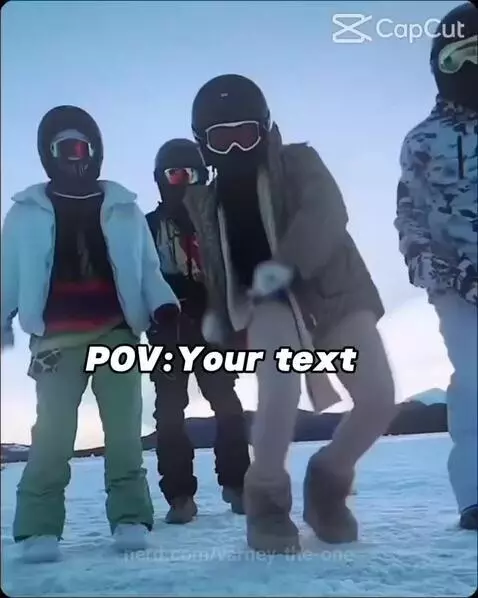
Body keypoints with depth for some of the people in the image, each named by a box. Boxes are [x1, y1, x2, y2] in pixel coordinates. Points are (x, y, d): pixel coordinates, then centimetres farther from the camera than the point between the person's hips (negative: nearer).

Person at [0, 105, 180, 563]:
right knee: (53, 430, -7)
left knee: (123, 428, -2)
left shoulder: (123, 208, 13)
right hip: (56, 337, -1)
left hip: (116, 332, 1)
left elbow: (147, 268, 10)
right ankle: (38, 528, 0)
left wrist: (165, 311, -6)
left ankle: (130, 518, 5)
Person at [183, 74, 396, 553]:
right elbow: (216, 266, 24)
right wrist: (217, 313, 10)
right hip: (270, 304, 0)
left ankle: (327, 480, 14)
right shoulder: (206, 201, 13)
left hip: (334, 292, 1)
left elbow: (327, 213, -16)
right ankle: (267, 499, -5)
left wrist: (285, 264, -29)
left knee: (379, 399, -15)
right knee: (280, 391, -31)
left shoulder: (298, 161, 3)